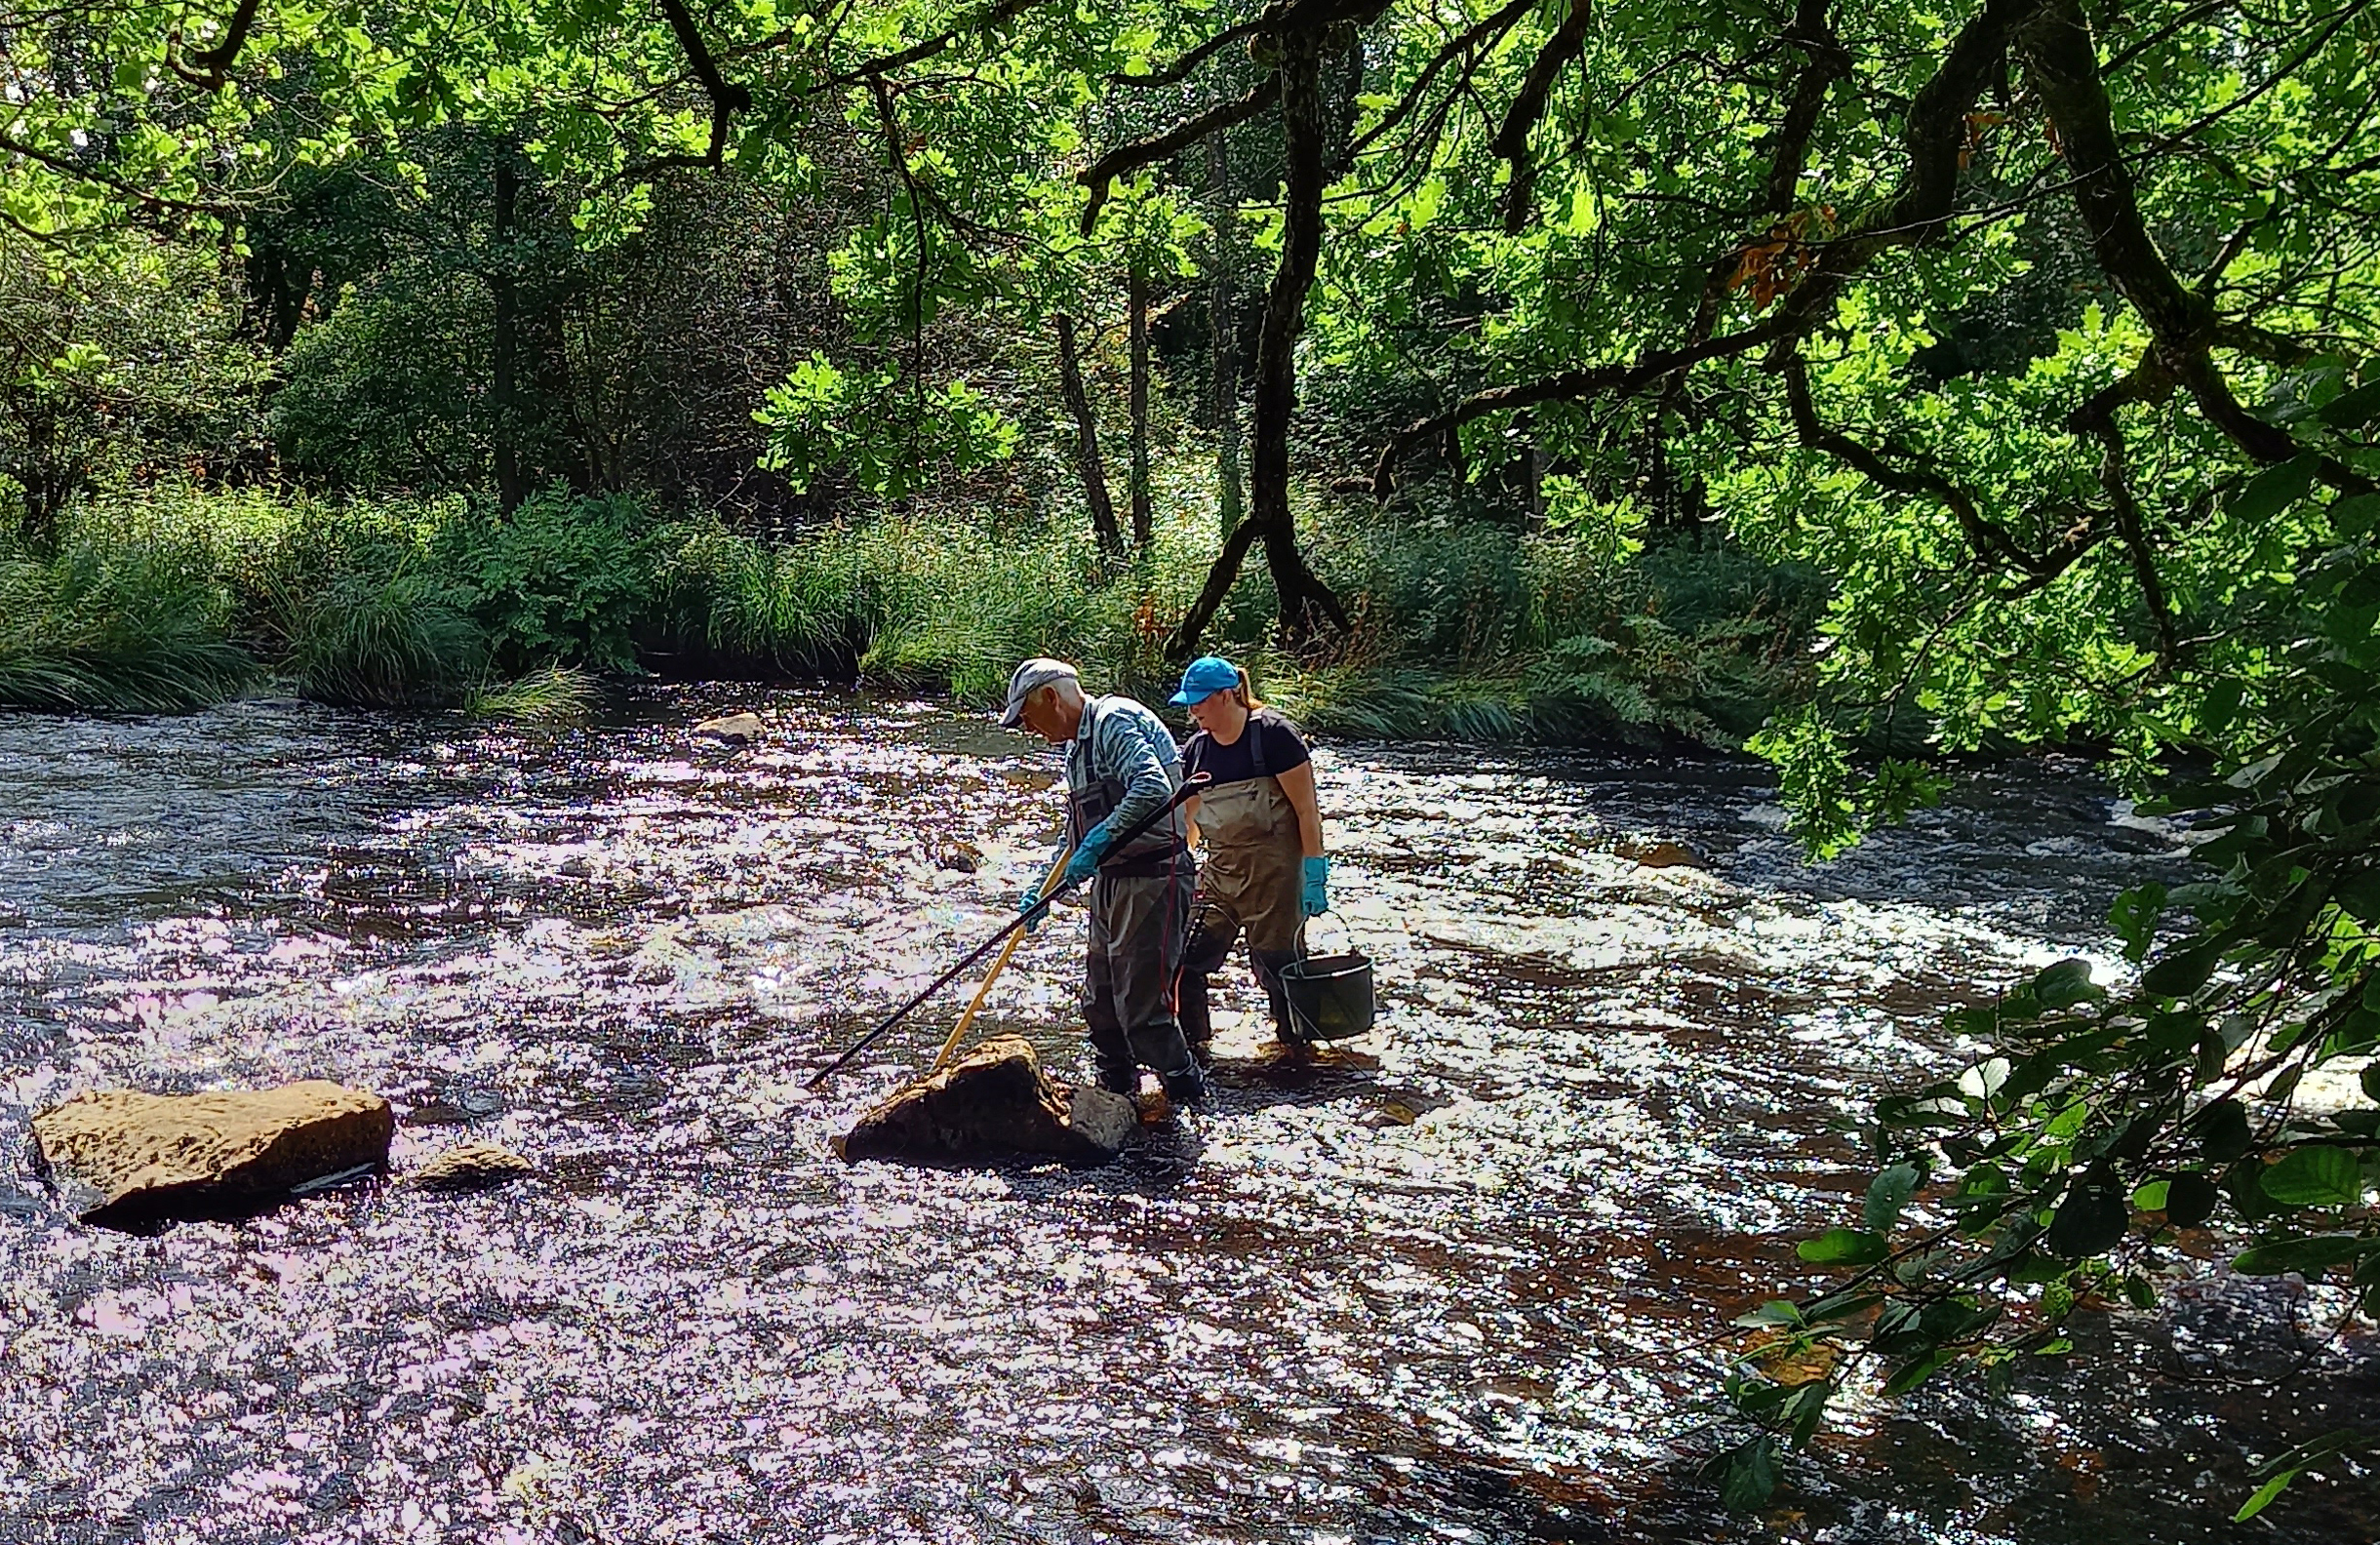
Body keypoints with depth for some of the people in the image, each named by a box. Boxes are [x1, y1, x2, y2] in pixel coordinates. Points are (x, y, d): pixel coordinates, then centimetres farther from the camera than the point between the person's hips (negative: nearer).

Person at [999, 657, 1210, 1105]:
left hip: (1152, 880, -10)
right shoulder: (1078, 743, 18)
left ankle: (1188, 1099, 3)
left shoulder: (1114, 720, -13)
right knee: (1101, 1003, 14)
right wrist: (1043, 889, 25)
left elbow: (1153, 788, -29)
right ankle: (1116, 1097, 28)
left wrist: (1099, 842, -29)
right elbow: (1078, 833, 27)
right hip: (1112, 882, 10)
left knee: (1142, 1004, -9)